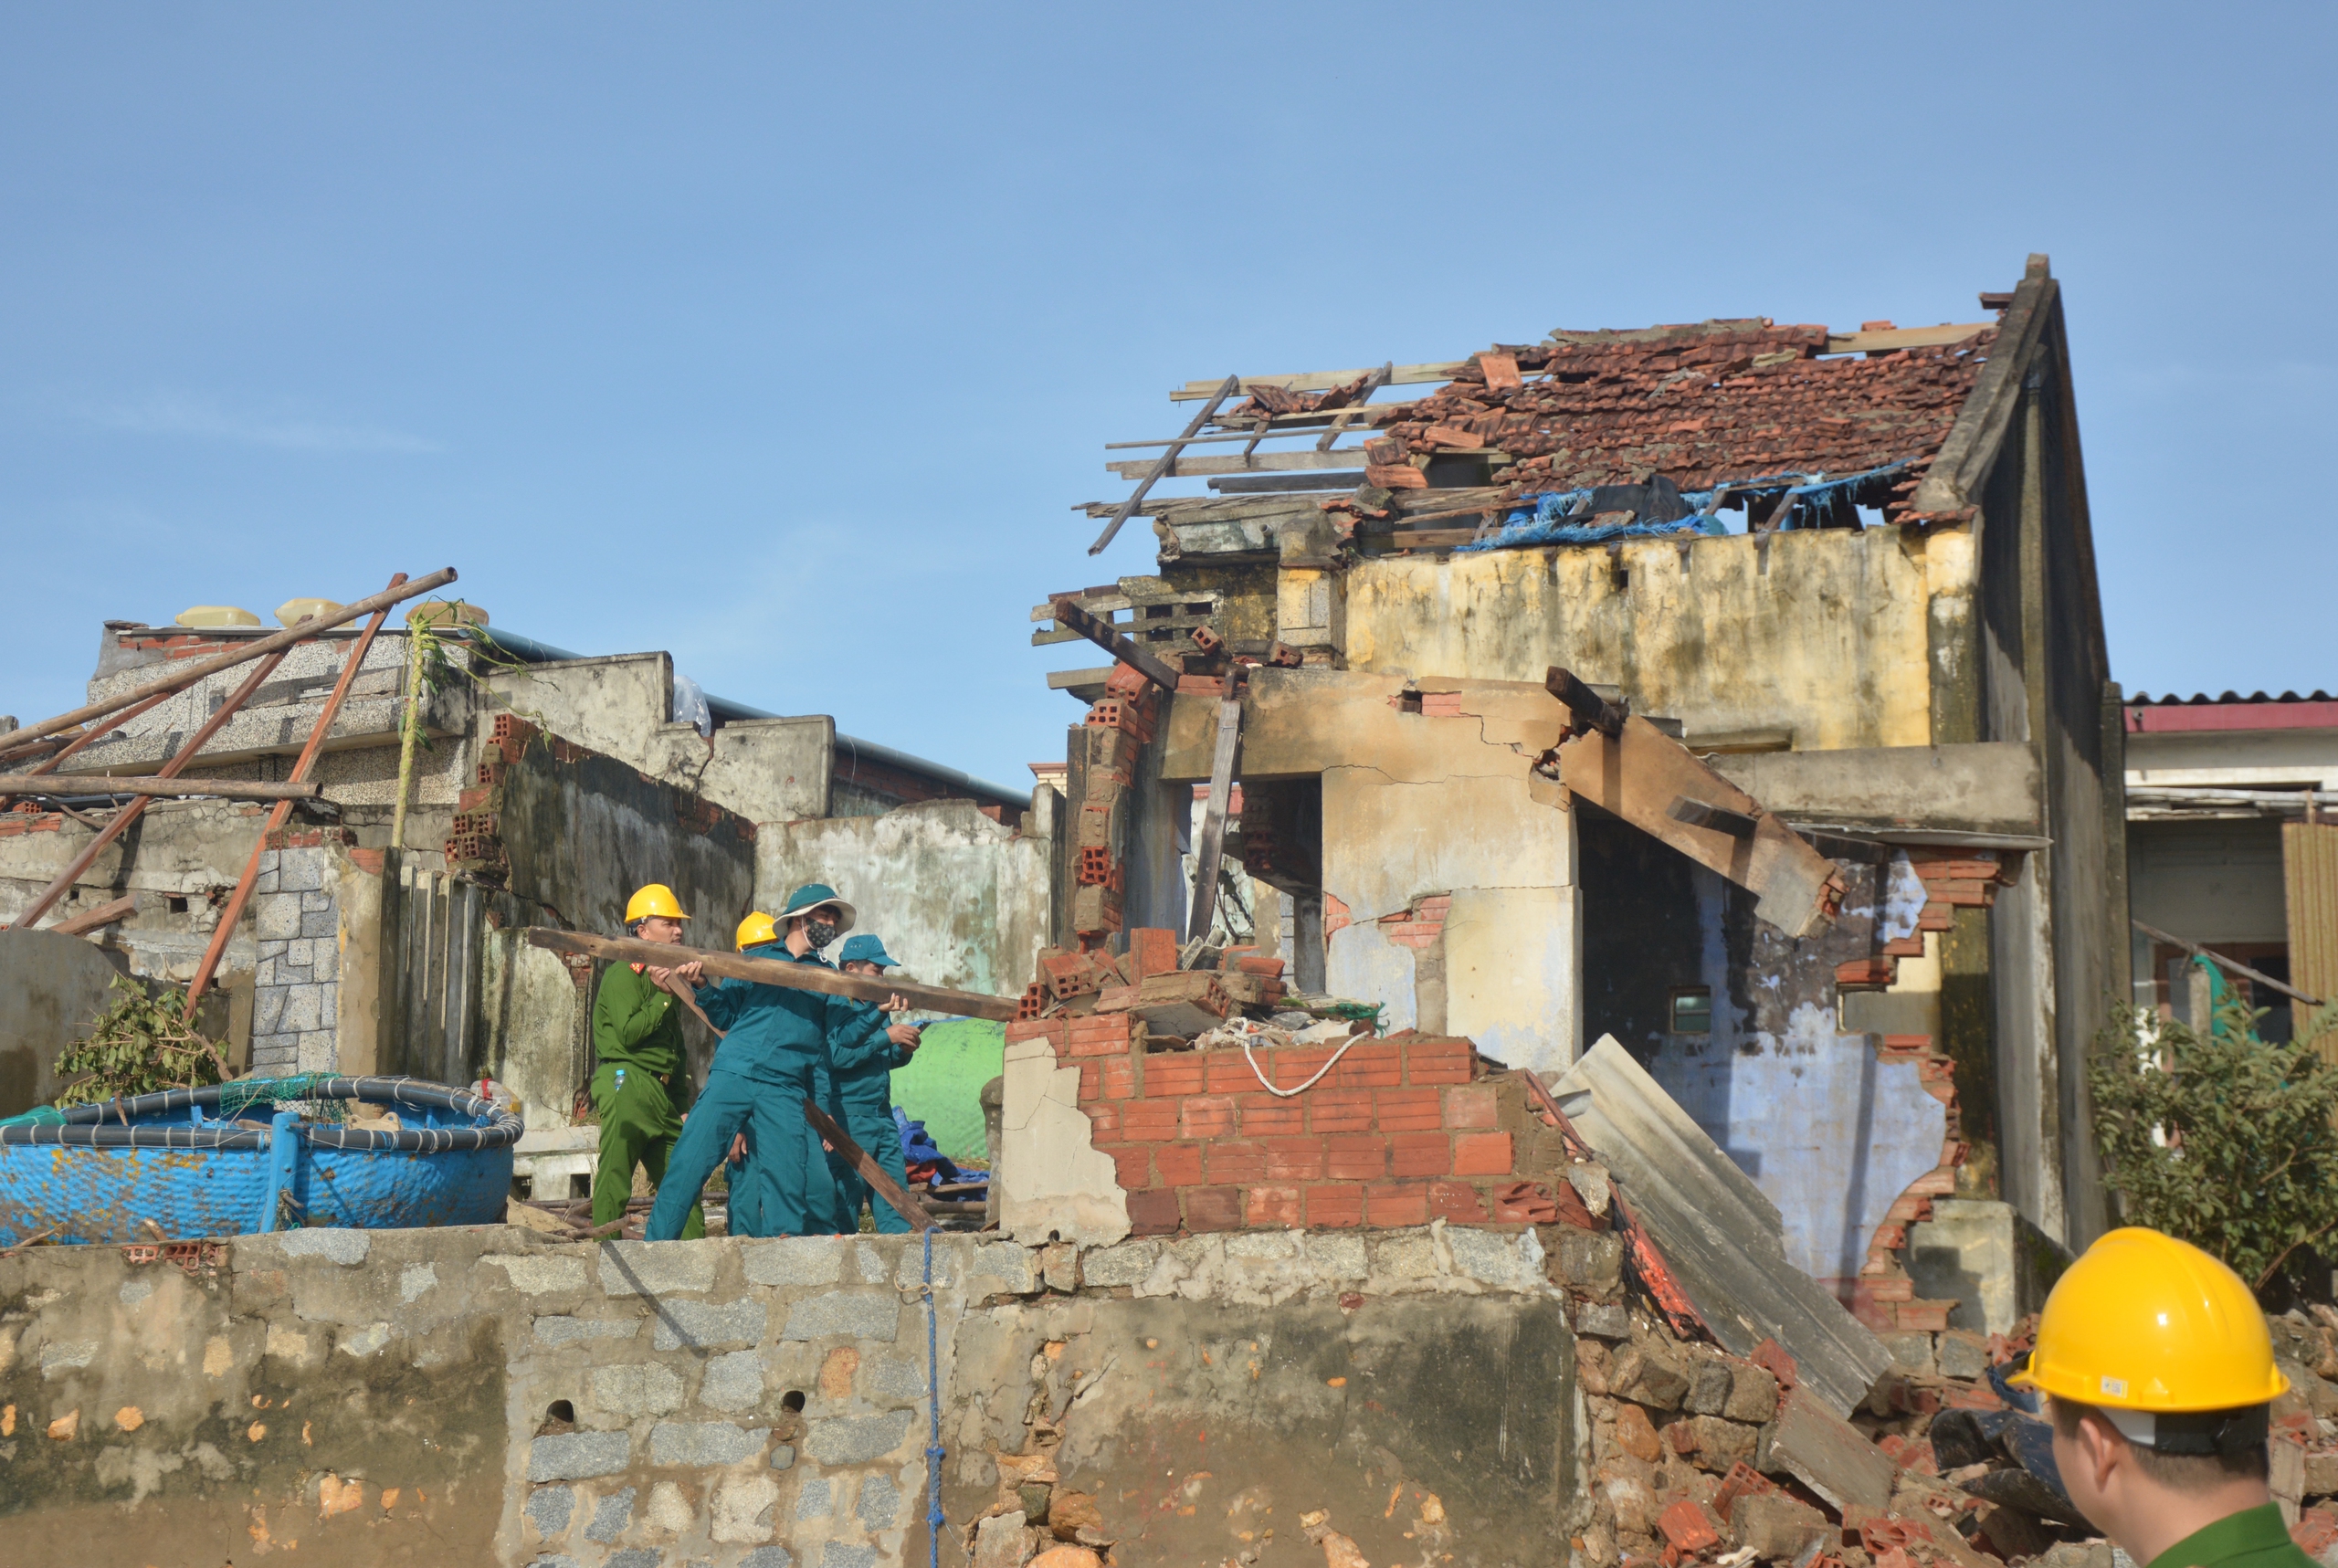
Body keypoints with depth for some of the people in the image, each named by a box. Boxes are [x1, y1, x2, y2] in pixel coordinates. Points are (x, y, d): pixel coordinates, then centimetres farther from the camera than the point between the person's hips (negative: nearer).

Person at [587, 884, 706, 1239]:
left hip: (662, 1092, 9)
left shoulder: (667, 976, 23)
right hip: (627, 1085, -9)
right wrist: (664, 996, -13)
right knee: (615, 1174, -12)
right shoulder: (623, 974, -4)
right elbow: (629, 1032, -17)